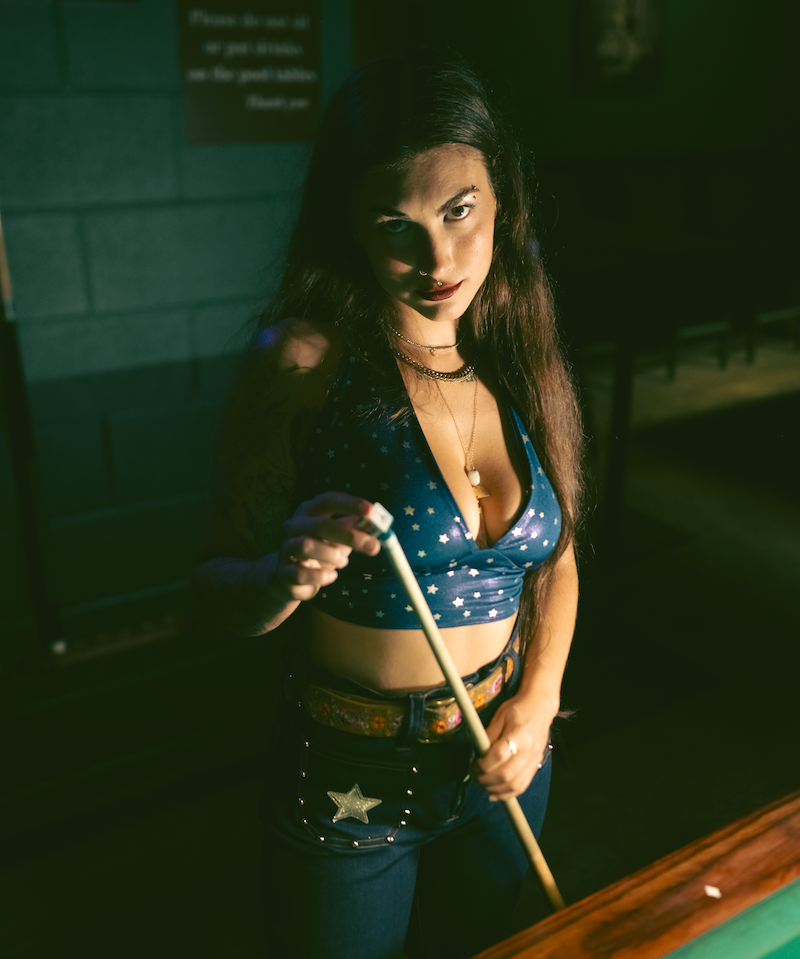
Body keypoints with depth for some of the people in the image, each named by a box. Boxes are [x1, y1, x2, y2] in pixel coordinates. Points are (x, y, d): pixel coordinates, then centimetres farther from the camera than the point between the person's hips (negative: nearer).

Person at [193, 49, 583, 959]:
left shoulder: (523, 356, -6)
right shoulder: (304, 361, -20)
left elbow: (554, 556, 6)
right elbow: (218, 588, -13)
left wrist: (539, 702, -7)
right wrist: (285, 575, -34)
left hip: (502, 767, 4)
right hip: (351, 780, -4)